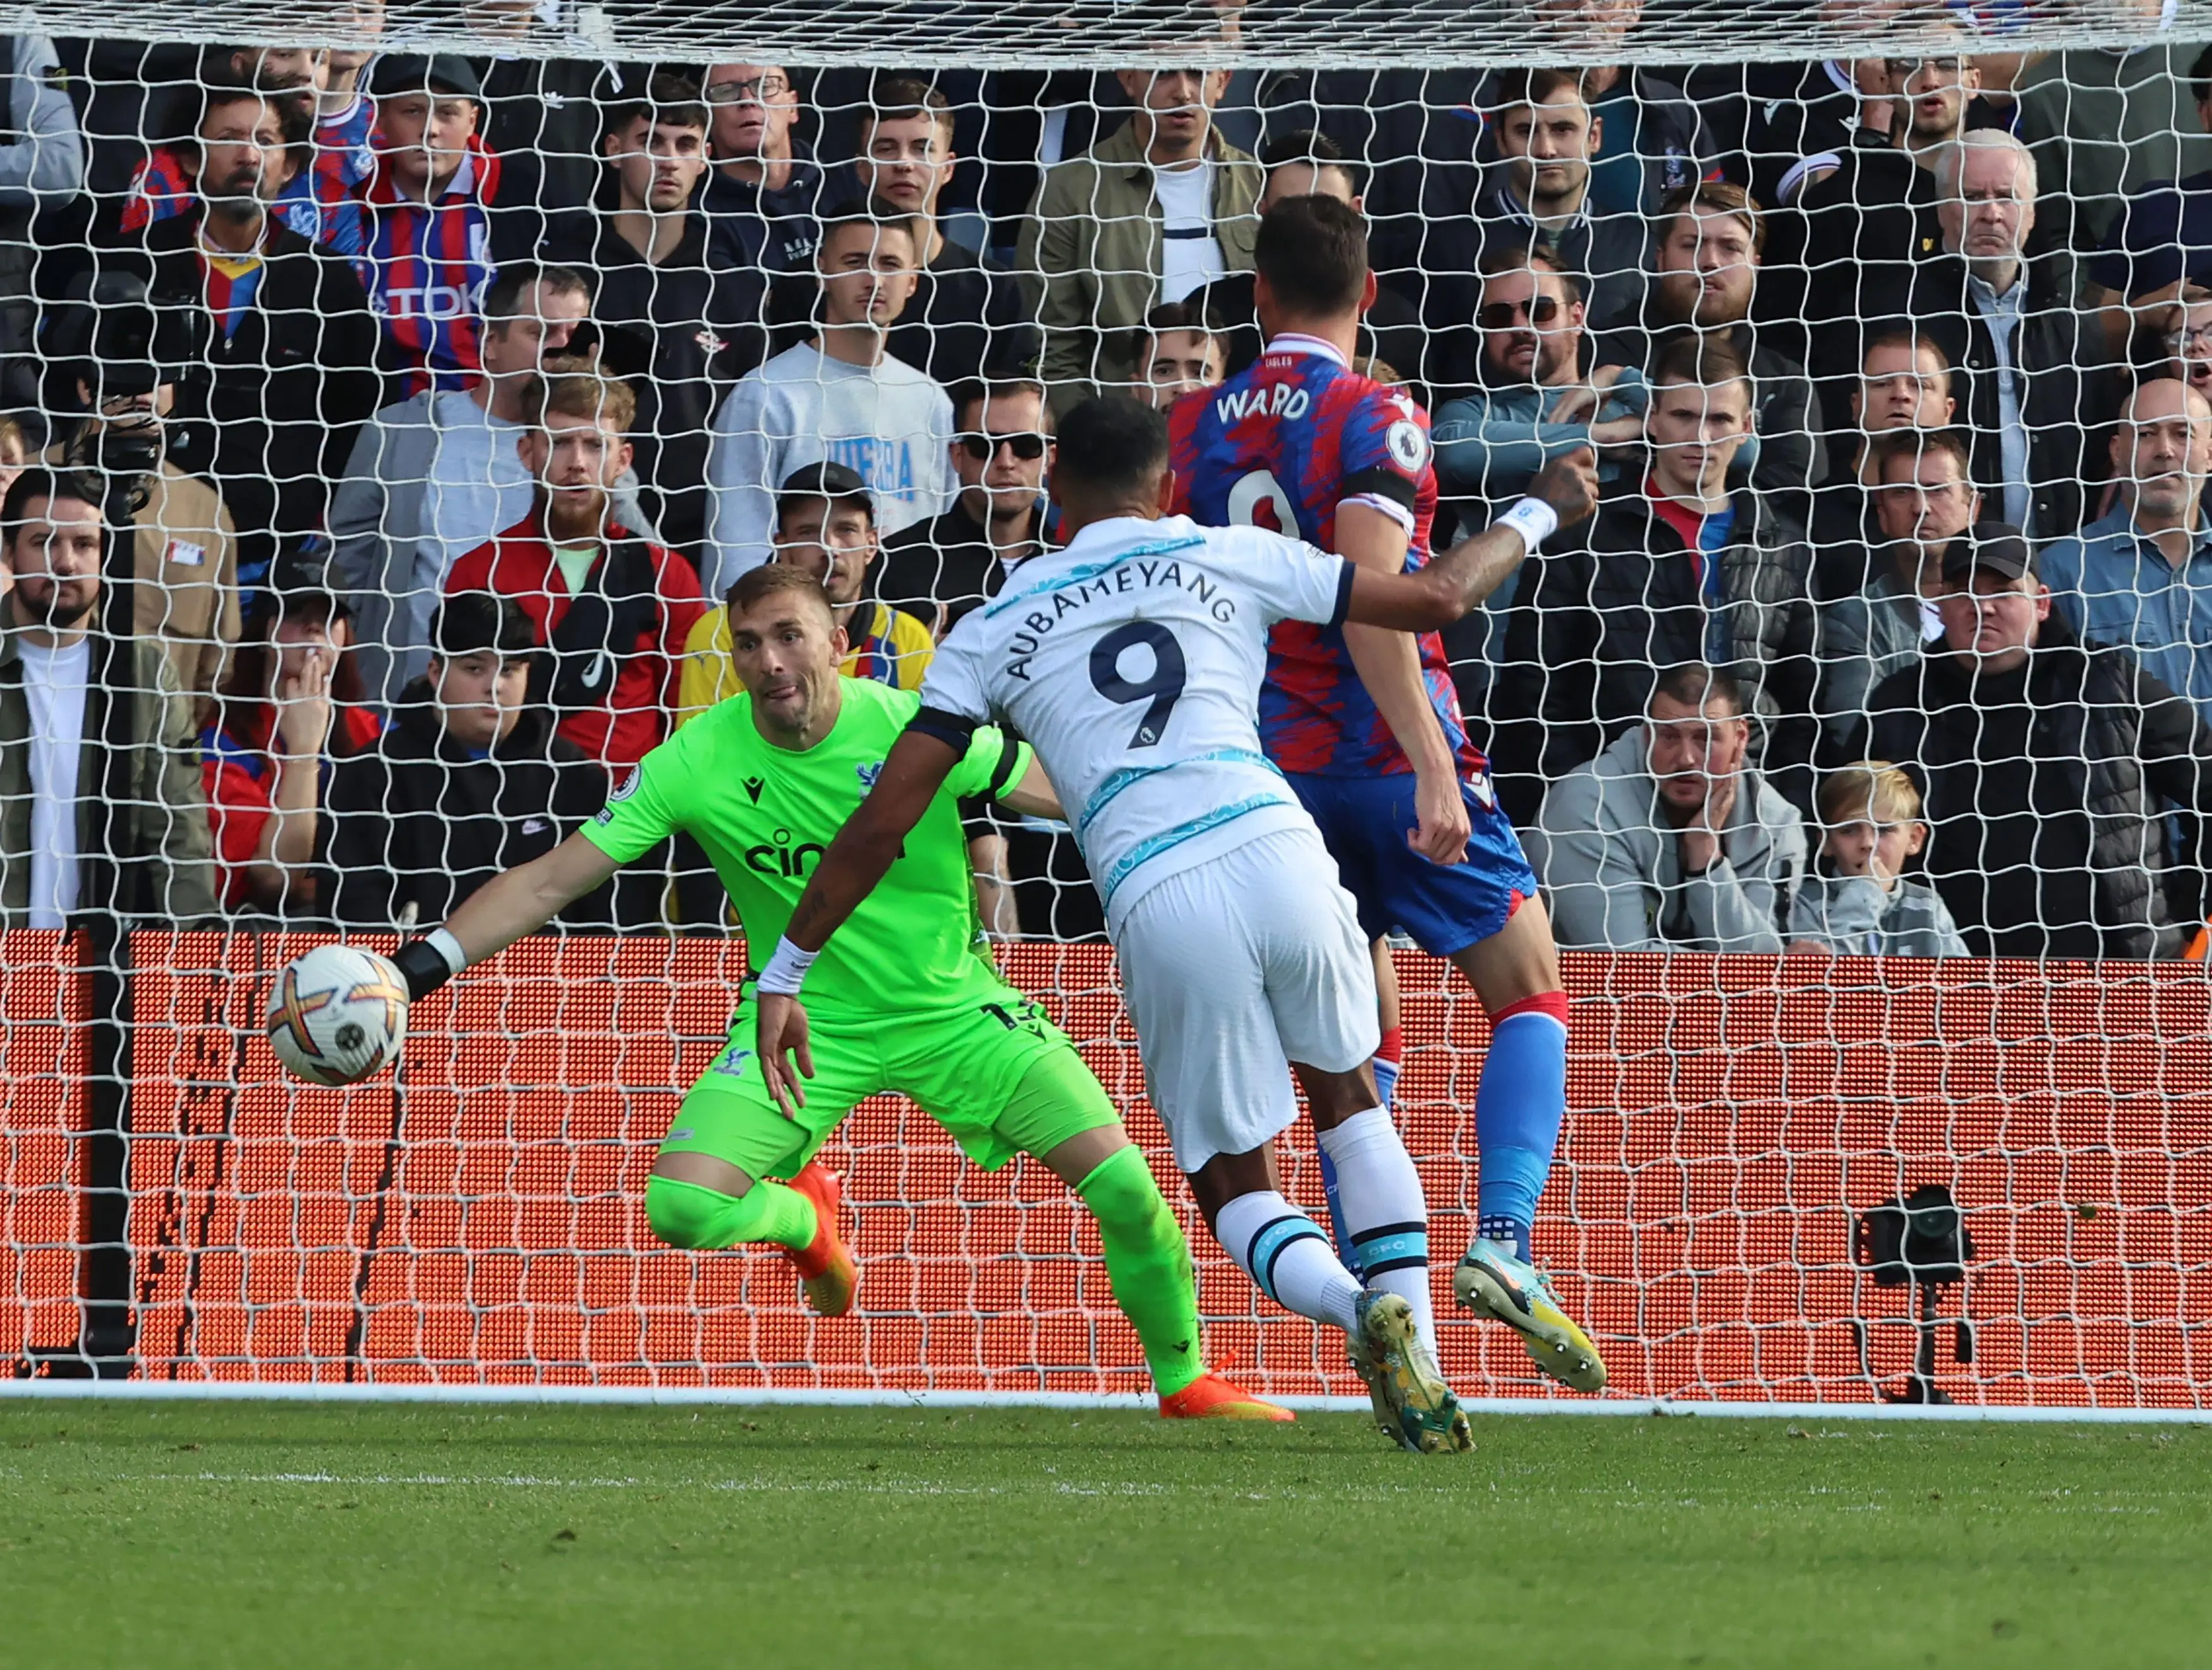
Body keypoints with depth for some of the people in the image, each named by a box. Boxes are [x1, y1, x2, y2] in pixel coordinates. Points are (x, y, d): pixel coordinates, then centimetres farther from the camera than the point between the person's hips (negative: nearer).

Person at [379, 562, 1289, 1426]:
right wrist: (423, 963, -20)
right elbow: (550, 879, -11)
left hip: (950, 1007, -1)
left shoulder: (915, 729, -17)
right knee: (681, 1207, -20)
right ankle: (803, 1216, 17)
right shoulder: (694, 762, -15)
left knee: (1122, 1184, -15)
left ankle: (1183, 1380, 12)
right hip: (804, 1023, 1)